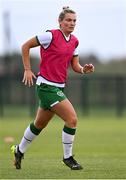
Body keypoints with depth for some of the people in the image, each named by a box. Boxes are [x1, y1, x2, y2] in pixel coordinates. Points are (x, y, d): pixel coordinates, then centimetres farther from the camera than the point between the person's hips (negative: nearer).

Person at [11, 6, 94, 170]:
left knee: (40, 124, 21)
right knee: (72, 119, -15)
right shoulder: (51, 36, -14)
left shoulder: (74, 41, 8)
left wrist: (84, 69, -7)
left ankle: (19, 150, 41)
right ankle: (67, 157, 0)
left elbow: (75, 65, 14)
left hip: (58, 87, 8)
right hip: (46, 86, -8)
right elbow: (26, 46, -6)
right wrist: (27, 70, -8)